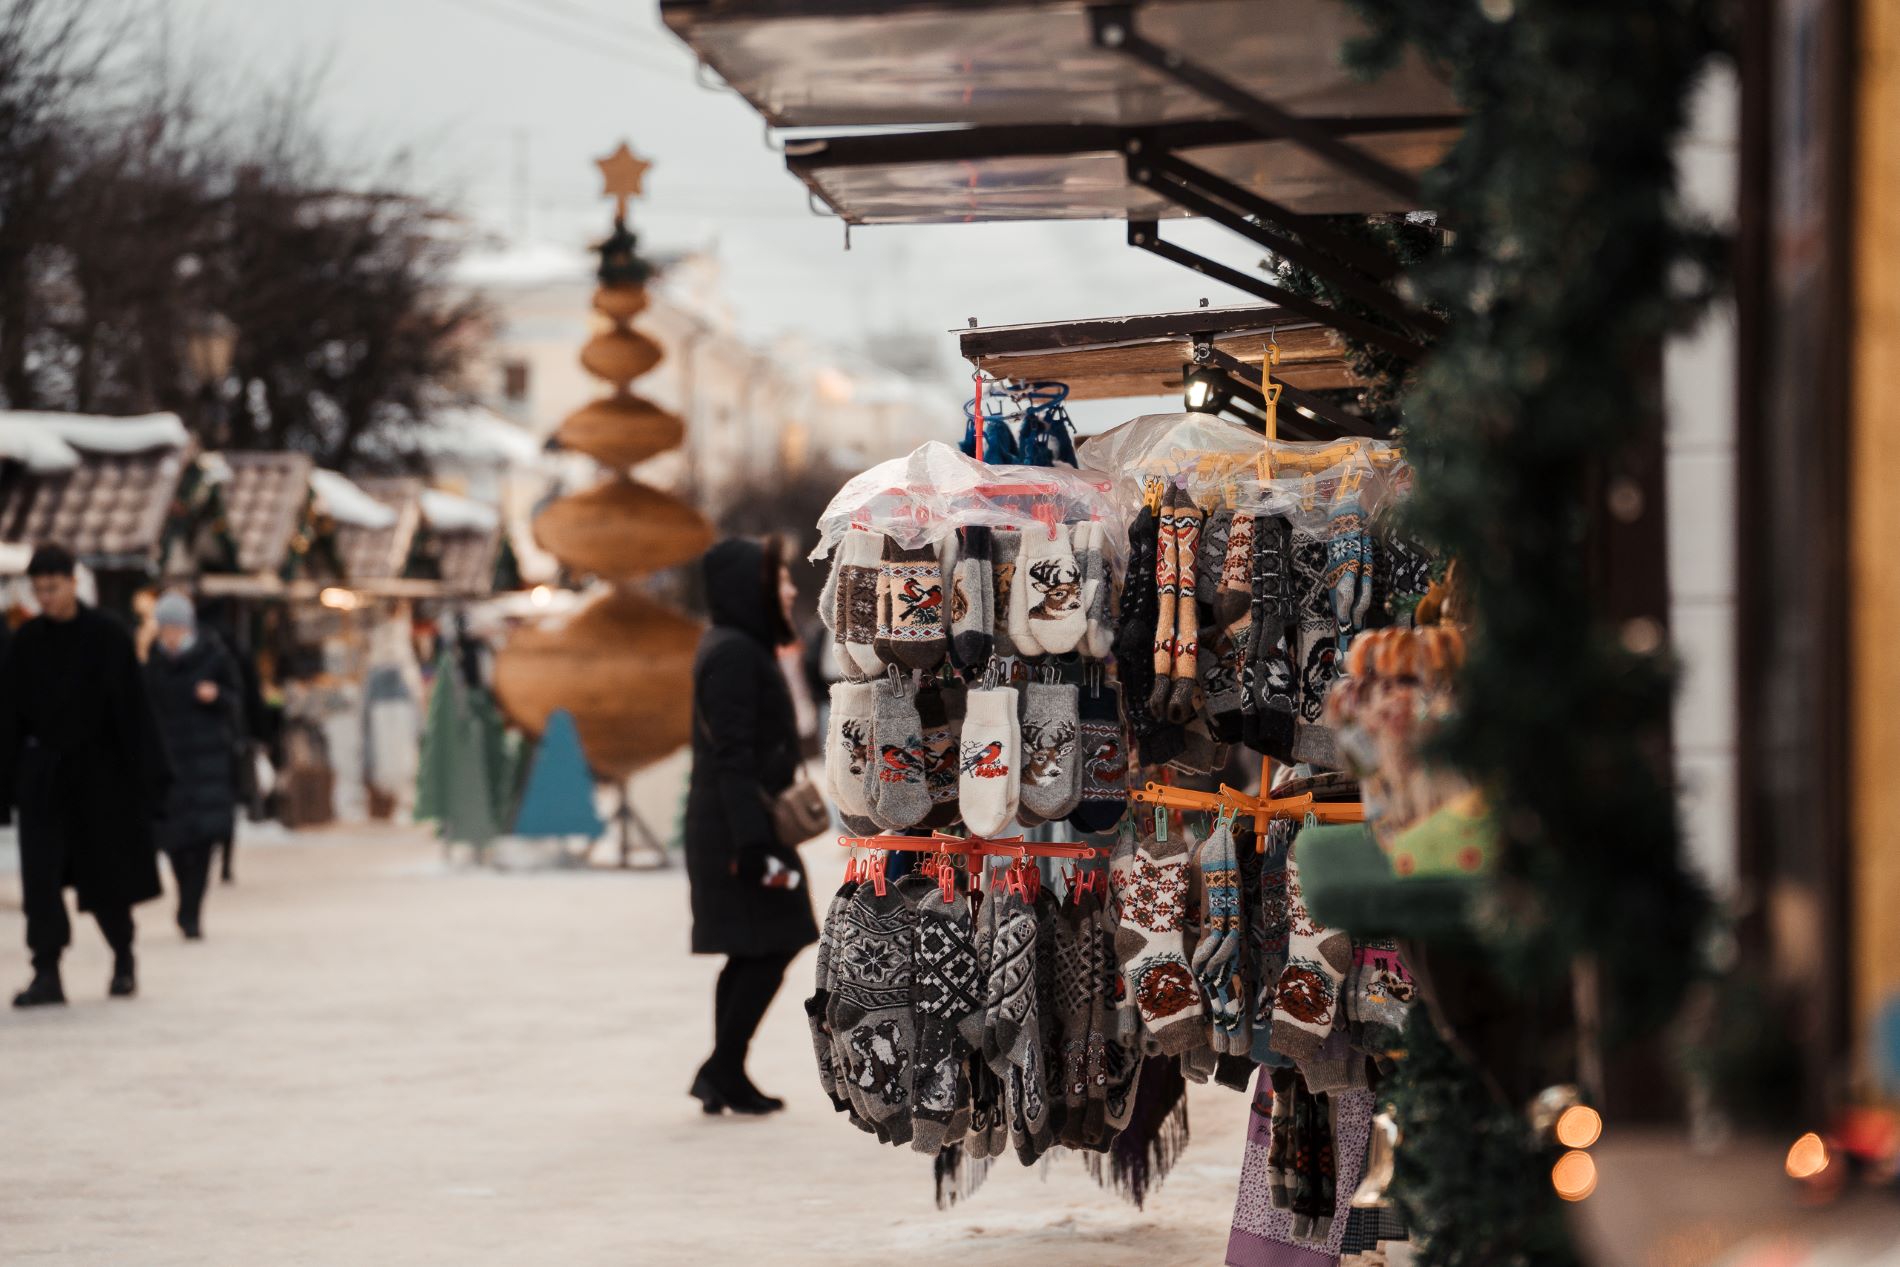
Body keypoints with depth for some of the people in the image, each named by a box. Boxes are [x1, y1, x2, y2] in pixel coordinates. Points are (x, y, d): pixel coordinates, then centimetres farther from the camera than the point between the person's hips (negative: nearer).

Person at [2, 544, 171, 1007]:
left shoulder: (107, 637, -7)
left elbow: (131, 708, -7)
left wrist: (144, 778, -11)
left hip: (97, 769, -2)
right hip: (42, 773, 2)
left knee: (106, 867, 8)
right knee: (41, 875, -6)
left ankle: (124, 958, 29)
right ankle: (46, 974, -7)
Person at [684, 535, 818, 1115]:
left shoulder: (740, 648, 15)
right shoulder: (733, 654, -16)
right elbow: (733, 756, -21)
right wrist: (754, 842, -24)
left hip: (733, 827, 10)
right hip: (739, 825, -10)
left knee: (752, 954, 11)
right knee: (770, 947, -6)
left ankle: (725, 1078, 13)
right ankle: (722, 1069, -3)